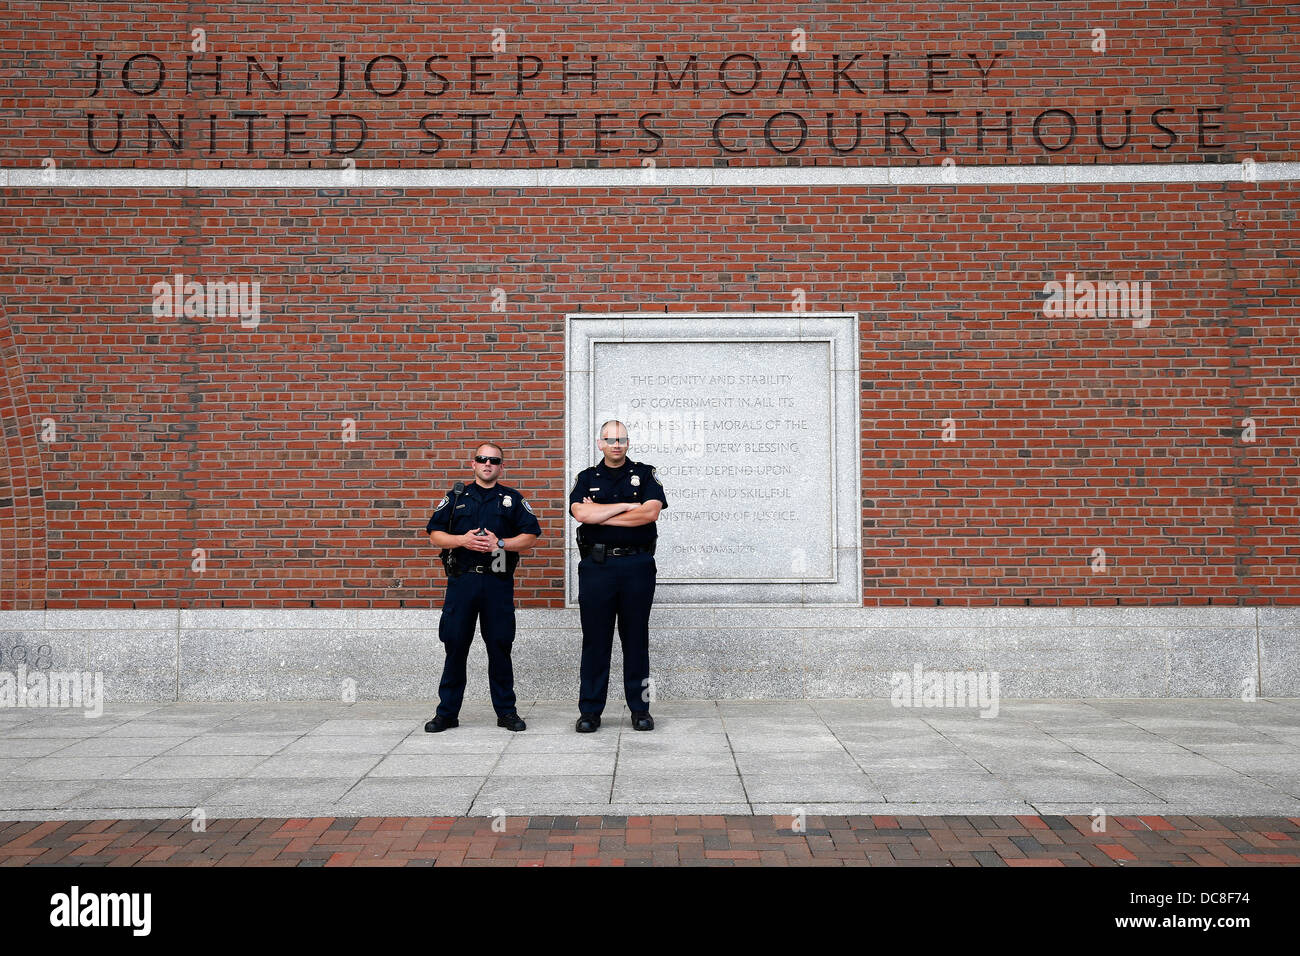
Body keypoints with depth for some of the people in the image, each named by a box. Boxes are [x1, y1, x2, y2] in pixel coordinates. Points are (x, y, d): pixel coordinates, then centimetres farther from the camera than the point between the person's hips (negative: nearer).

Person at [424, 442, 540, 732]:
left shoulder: (512, 499, 10)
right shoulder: (456, 497, 12)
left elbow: (530, 537, 4)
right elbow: (435, 535, 8)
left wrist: (500, 543, -10)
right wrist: (463, 540, -9)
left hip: (498, 582, 0)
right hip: (461, 580, 1)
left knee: (500, 646, 2)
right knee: (455, 646, 2)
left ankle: (506, 711, 12)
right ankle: (447, 712, 11)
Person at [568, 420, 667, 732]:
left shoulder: (645, 474, 7)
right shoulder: (587, 478, 10)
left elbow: (651, 511, -11)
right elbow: (581, 513, -8)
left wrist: (601, 516, -8)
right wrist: (626, 506, -8)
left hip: (637, 565, -1)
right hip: (597, 566, 1)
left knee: (636, 638, 5)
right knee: (595, 639, 3)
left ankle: (640, 709, 13)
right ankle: (590, 710, 9)